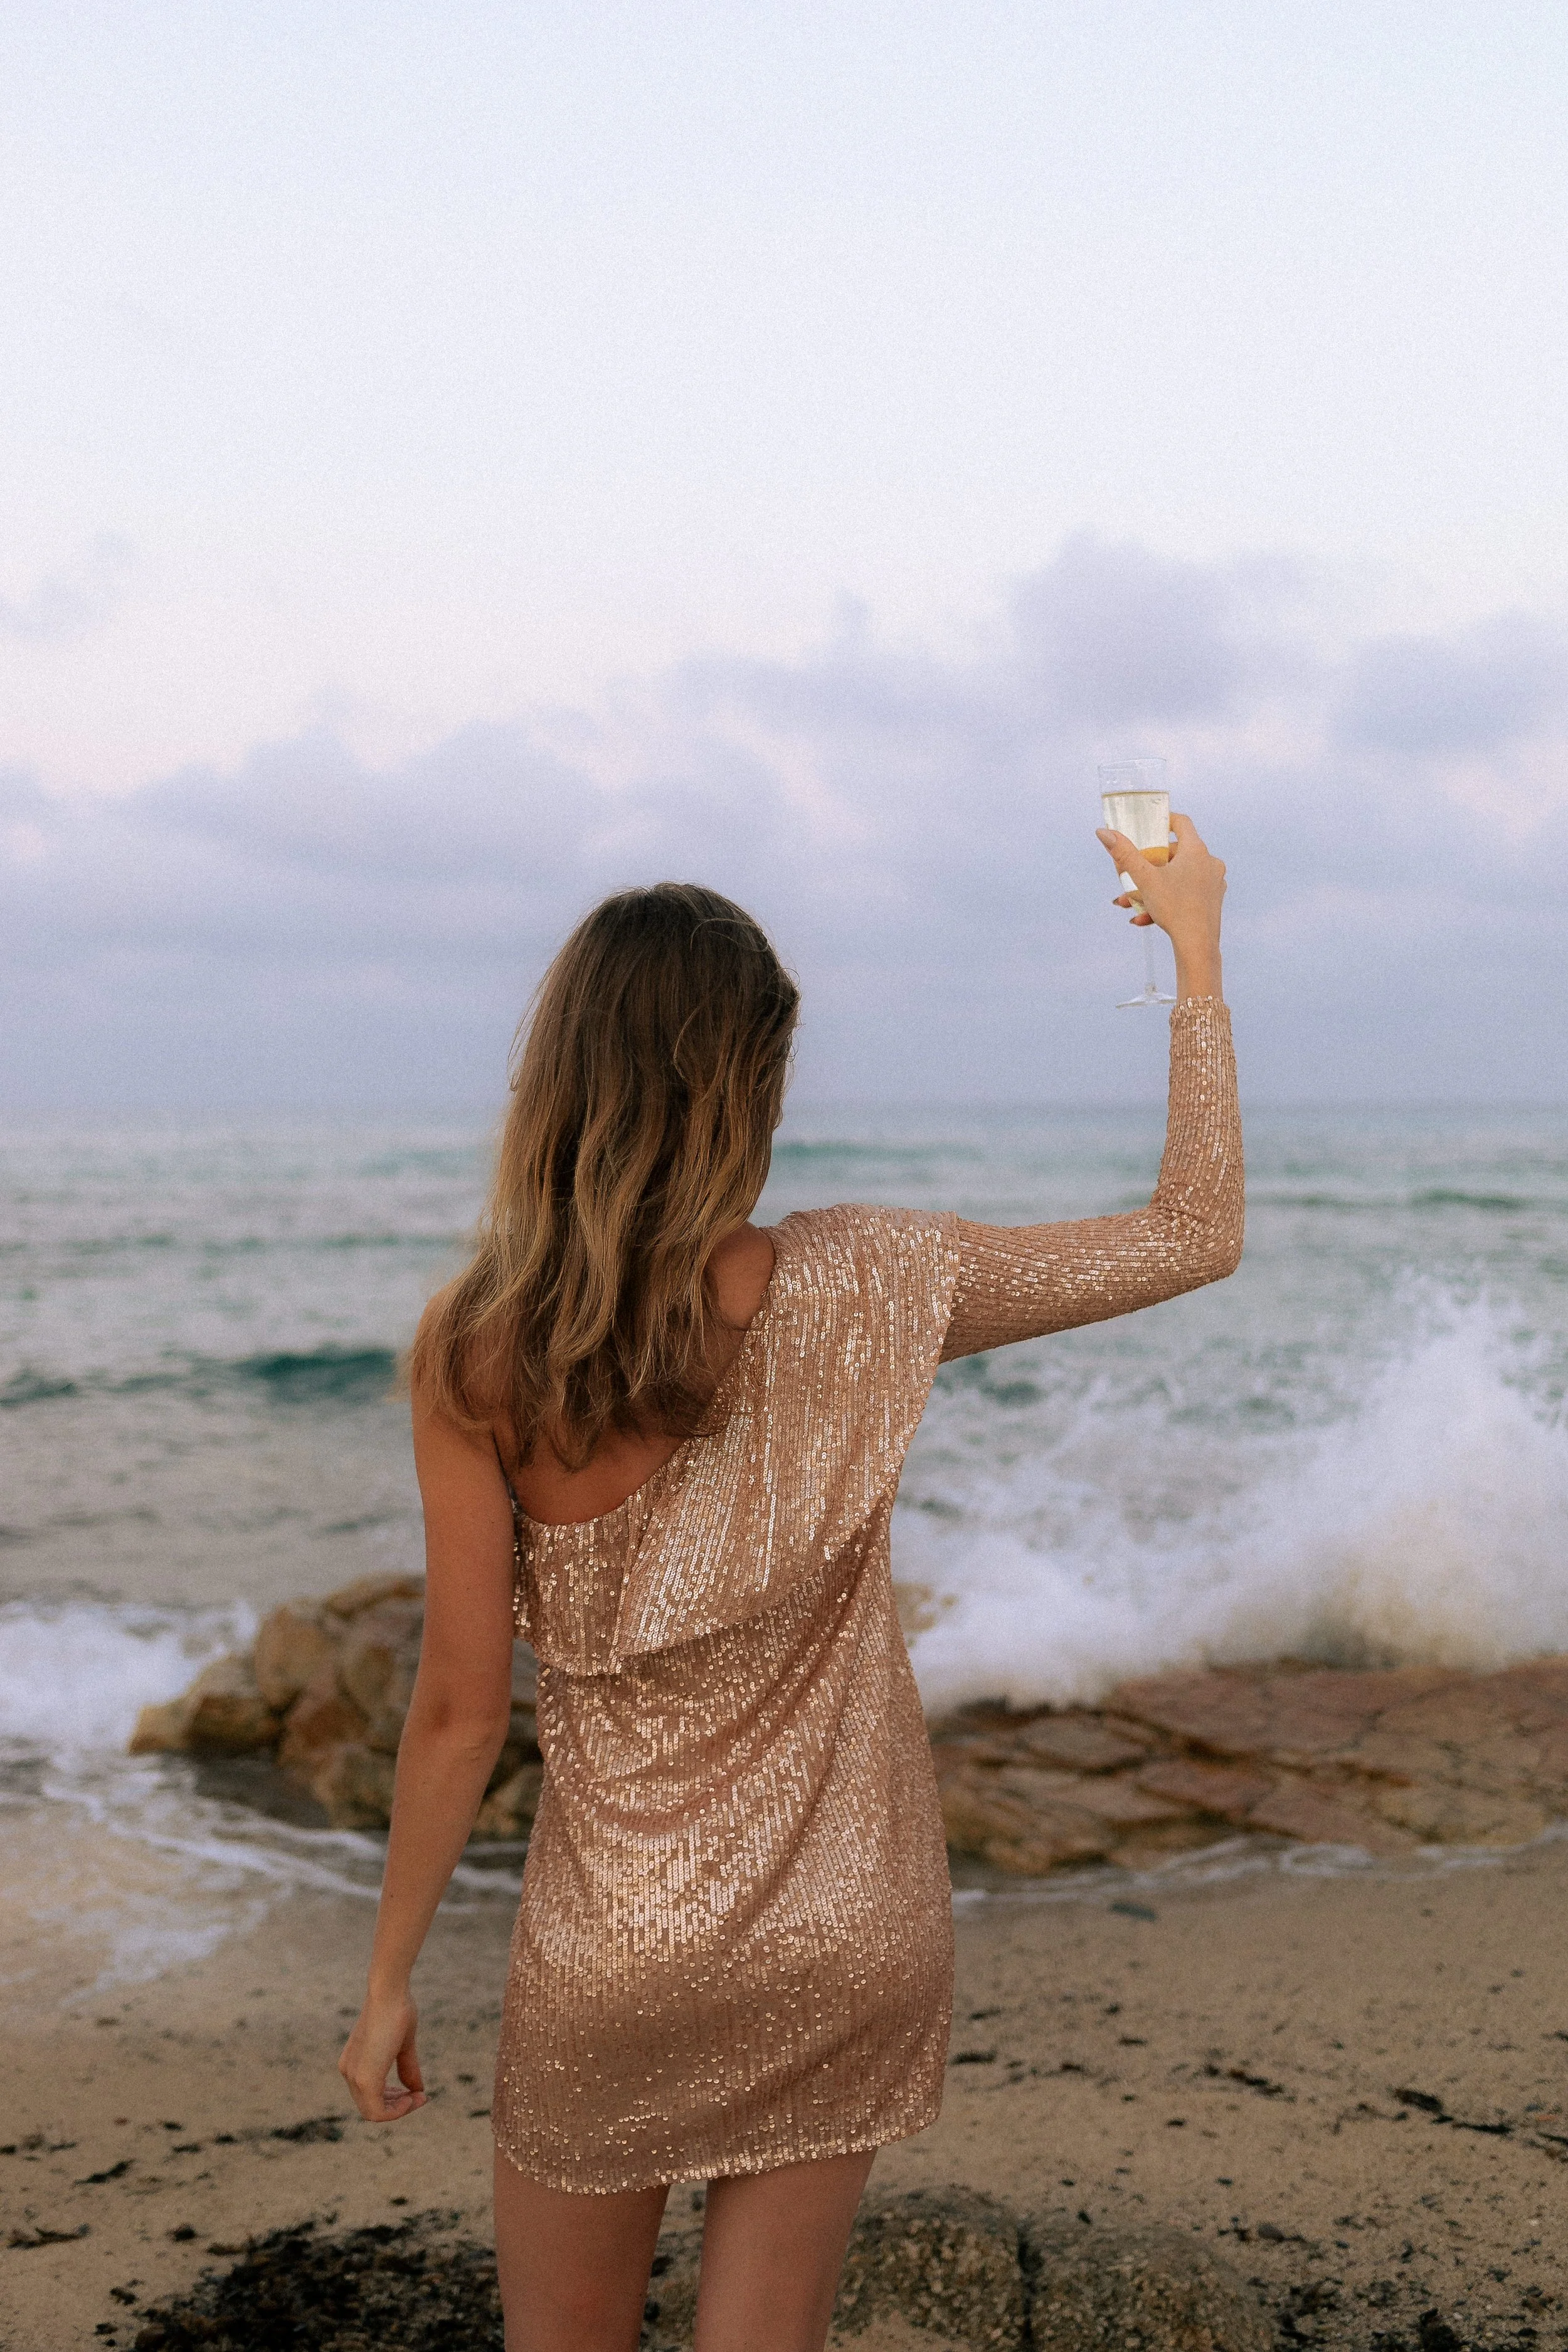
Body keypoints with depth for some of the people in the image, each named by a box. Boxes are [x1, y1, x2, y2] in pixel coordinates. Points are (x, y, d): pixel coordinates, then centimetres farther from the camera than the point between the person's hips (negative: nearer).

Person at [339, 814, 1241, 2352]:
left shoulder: (479, 1355, -17)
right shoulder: (860, 1291, -17)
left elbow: (462, 1706, -12)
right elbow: (1197, 1235, -6)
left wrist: (387, 1978, 3)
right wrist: (1195, 946, 2)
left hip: (613, 1953, 0)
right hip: (853, 1936, 1)